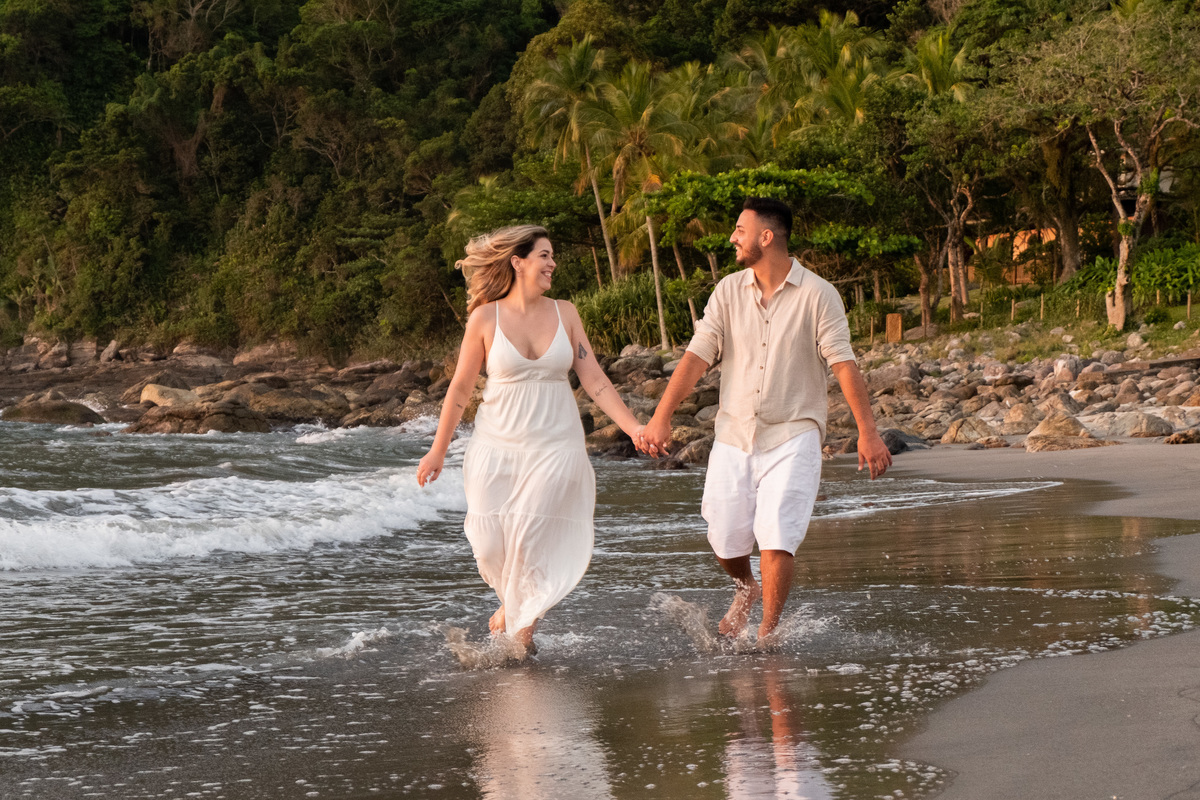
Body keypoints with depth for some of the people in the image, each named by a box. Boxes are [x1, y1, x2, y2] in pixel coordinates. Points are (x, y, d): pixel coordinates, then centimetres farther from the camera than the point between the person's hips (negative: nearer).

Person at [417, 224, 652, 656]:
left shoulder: (564, 313, 4)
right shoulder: (486, 318, -3)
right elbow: (460, 388, 4)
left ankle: (522, 620, 12)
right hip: (497, 446, 0)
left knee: (529, 543, -8)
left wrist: (634, 428, -3)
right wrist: (438, 451, 5)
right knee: (491, 545, -2)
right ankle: (513, 603, 29)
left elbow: (595, 381, 5)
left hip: (555, 446, 1)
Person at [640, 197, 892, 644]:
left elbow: (844, 364, -9)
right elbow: (697, 355, -1)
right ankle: (746, 590, 40)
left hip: (792, 436, -4)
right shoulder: (728, 292, 4)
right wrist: (661, 416, -10)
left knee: (775, 539, -14)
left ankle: (768, 633, 2)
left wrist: (867, 432, -15)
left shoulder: (818, 295, -6)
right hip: (733, 435, 4)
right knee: (725, 540, 7)